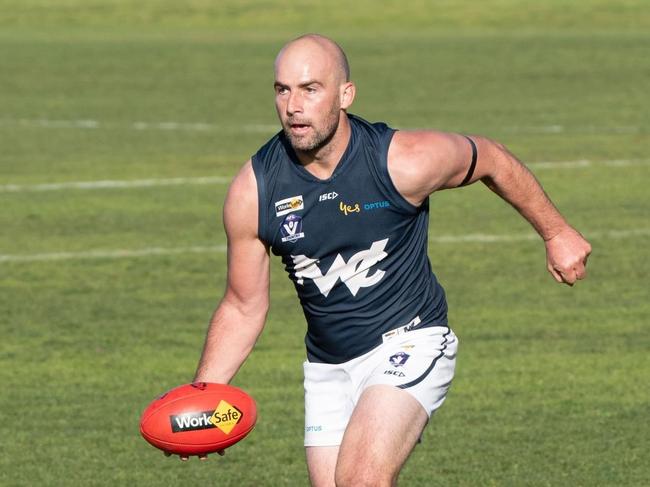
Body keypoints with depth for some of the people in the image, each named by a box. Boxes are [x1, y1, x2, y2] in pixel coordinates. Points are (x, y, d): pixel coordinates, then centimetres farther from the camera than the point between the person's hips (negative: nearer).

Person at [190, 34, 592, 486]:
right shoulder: (254, 190, -11)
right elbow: (243, 308, 2)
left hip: (408, 345, -4)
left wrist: (556, 233, 16)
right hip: (327, 368, 4)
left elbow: (491, 159, 4)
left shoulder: (405, 162, -18)